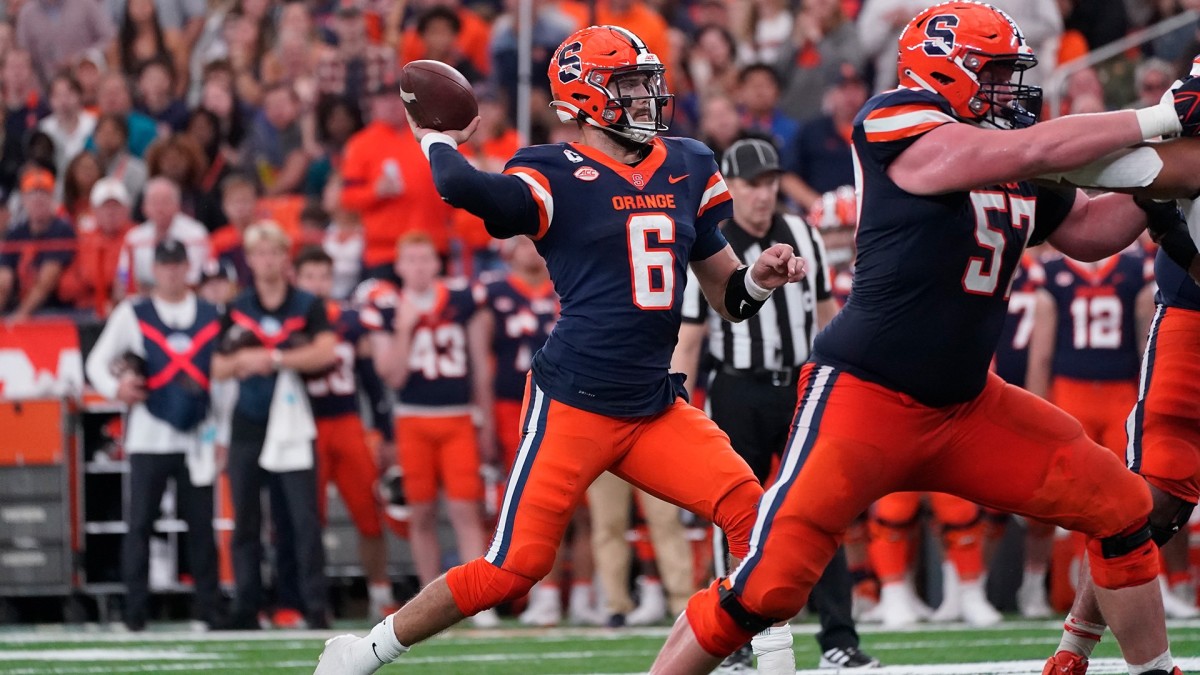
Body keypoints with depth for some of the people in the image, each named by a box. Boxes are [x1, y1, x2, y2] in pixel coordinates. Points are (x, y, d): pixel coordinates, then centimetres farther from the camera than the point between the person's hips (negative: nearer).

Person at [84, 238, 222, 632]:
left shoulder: (212, 317, 11)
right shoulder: (132, 314, 6)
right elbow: (97, 363, 6)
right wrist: (115, 388, -15)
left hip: (196, 438, 1)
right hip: (148, 437, -1)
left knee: (201, 524, 1)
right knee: (140, 523, -6)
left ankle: (208, 610, 6)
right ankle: (135, 612, -4)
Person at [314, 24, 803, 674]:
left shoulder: (689, 168, 11)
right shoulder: (555, 176, -8)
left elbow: (726, 295, 18)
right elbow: (464, 188, -29)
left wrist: (759, 278, -4)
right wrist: (438, 139, -8)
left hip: (654, 407, 6)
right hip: (573, 402, -6)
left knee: (751, 512, -12)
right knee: (514, 566, -5)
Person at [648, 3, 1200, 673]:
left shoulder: (1022, 173, 8)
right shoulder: (902, 128, -15)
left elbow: (1089, 230, 23)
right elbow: (1035, 150, -24)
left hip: (969, 404, 8)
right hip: (867, 394, -8)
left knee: (1122, 510, 5)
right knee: (768, 585, -14)